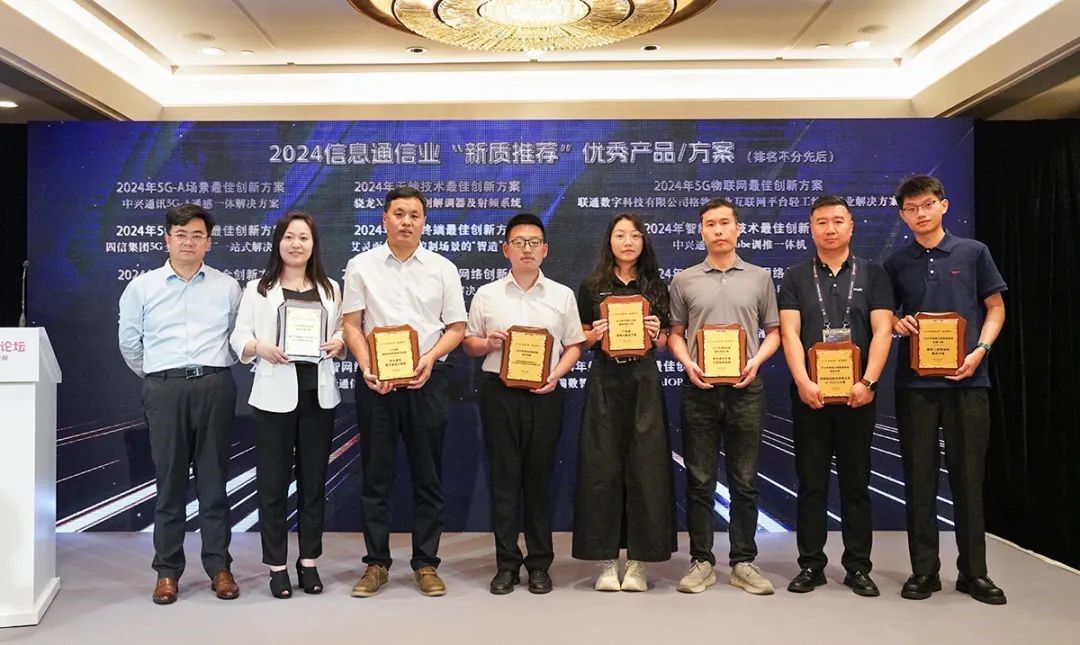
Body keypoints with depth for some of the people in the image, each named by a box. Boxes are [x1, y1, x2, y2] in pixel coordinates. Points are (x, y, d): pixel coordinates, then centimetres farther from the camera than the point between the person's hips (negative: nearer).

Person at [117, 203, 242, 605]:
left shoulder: (227, 287, 6)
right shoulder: (142, 287, 6)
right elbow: (129, 342, 13)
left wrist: (211, 372, 10)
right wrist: (155, 377, 16)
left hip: (214, 386, 0)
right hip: (164, 388, 0)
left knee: (213, 478, 5)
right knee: (169, 479, 4)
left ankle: (219, 566, 11)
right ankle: (167, 570, 13)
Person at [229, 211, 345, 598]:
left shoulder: (330, 289, 12)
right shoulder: (257, 289, 5)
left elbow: (342, 334, 13)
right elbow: (239, 340, 1)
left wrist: (338, 343, -9)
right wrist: (262, 348, -18)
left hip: (318, 396, 2)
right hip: (274, 397, -2)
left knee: (314, 480, 8)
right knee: (273, 482, 2)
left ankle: (309, 562, 20)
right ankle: (277, 565, 13)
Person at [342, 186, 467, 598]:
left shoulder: (443, 269, 7)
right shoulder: (361, 266, 5)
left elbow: (456, 328, 6)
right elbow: (351, 325, 3)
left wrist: (429, 358, -11)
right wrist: (368, 369, -12)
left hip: (427, 380, 1)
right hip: (375, 381, 0)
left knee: (428, 475, 6)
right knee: (376, 474, 6)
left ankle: (425, 563, 17)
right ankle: (376, 564, 17)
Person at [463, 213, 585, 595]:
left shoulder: (562, 295, 9)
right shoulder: (487, 294, 8)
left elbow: (574, 346, 9)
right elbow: (468, 344, 11)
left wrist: (557, 374, -9)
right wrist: (487, 342, -11)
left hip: (544, 394, 0)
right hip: (499, 392, 0)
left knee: (539, 478, 6)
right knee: (504, 478, 3)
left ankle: (539, 564, 17)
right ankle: (507, 564, 13)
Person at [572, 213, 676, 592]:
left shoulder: (656, 287, 10)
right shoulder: (592, 286, 6)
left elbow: (665, 342, 13)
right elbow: (579, 340, 9)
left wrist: (657, 334, -8)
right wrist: (594, 335, -11)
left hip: (643, 381, 1)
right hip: (604, 381, -1)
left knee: (645, 468, 0)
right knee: (602, 468, 0)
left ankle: (638, 561, 11)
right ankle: (606, 560, 10)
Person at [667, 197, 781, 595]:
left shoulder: (759, 278, 9)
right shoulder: (684, 280, 9)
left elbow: (773, 332, 10)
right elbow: (675, 334, 10)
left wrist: (756, 361, -8)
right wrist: (688, 364, -9)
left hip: (745, 388, 0)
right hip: (699, 388, 0)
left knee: (744, 481, 5)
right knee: (699, 481, 4)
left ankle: (743, 562, 16)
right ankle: (701, 562, 14)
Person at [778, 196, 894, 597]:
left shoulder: (872, 274, 7)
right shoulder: (796, 277, 7)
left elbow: (882, 331, -2)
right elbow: (789, 332, -3)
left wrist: (868, 381, -14)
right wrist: (802, 381, -16)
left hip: (857, 394, 0)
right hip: (809, 394, 0)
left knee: (856, 481, 7)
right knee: (811, 482, 5)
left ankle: (858, 567, 17)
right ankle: (811, 564, 14)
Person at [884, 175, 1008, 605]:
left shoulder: (973, 253, 4)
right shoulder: (896, 263, 8)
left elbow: (995, 309, 7)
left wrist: (979, 351, -8)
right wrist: (898, 323, -8)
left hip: (966, 379, -1)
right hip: (914, 381, 1)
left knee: (968, 476, 5)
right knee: (919, 477, 5)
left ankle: (973, 572, 17)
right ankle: (924, 570, 15)